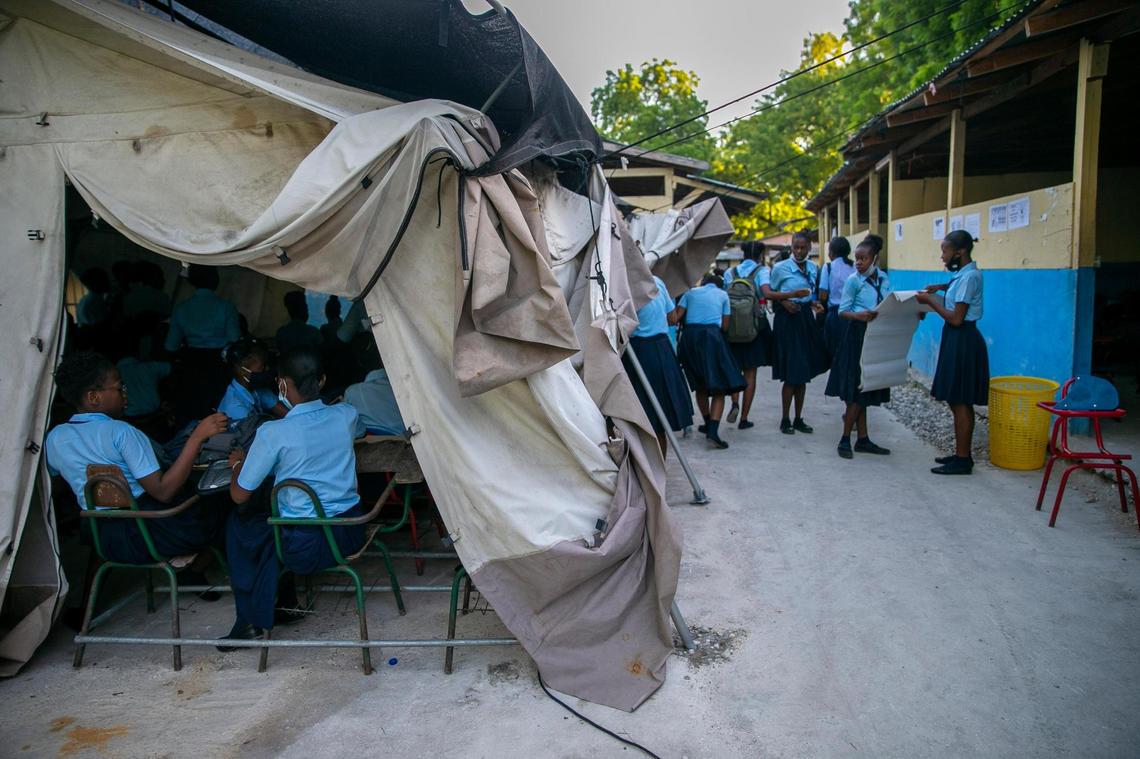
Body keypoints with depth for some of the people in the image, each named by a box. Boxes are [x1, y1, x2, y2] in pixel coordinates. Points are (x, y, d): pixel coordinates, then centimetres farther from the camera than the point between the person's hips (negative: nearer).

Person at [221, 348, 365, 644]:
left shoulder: (273, 434, -19)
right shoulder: (346, 415, -6)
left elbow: (239, 495, -6)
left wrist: (238, 463, 12)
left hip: (306, 548, -5)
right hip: (351, 534, 5)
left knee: (239, 523, 23)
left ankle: (251, 622, 28)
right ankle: (284, 603, 36)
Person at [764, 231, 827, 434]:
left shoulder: (812, 268, 10)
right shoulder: (780, 268, -5)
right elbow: (768, 293, -2)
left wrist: (814, 303, 0)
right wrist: (786, 299, -17)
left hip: (806, 319, 6)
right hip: (787, 319, -6)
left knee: (804, 372, 9)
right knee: (791, 374, -6)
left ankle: (799, 419, 19)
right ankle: (785, 420, 6)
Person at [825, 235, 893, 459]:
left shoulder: (883, 278, 7)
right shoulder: (853, 280, -7)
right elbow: (843, 311, -9)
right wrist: (859, 316, -27)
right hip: (857, 336, -5)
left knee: (864, 390, 11)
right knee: (857, 390, -5)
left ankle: (863, 440, 18)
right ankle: (845, 439, 4)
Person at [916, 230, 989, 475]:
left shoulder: (969, 276, -17)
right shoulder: (964, 274, 11)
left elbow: (956, 318, -21)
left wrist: (930, 301, -12)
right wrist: (941, 288, 19)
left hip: (963, 342, -10)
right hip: (956, 341, 10)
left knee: (960, 402, -4)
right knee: (958, 401, 14)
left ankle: (963, 460, 3)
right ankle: (961, 454, 23)